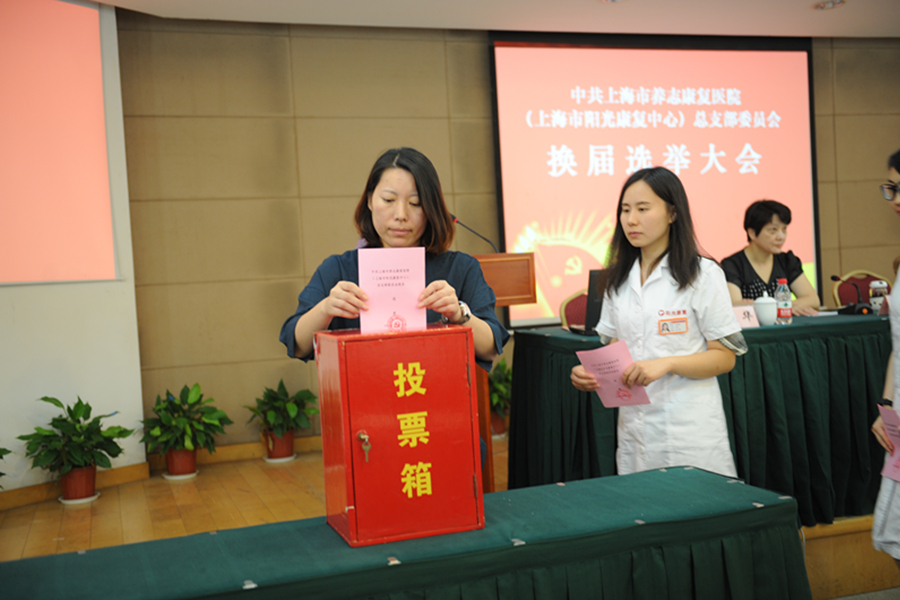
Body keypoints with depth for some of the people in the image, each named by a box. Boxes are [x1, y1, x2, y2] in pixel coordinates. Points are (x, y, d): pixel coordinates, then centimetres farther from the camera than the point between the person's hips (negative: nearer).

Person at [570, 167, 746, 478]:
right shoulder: (619, 281, 11)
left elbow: (724, 357, -7)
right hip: (634, 426, 4)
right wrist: (590, 373, -6)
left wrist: (667, 363, -21)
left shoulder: (703, 275, -5)